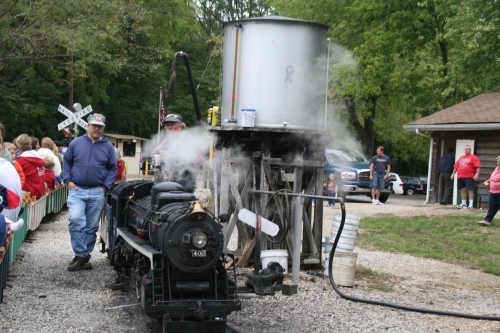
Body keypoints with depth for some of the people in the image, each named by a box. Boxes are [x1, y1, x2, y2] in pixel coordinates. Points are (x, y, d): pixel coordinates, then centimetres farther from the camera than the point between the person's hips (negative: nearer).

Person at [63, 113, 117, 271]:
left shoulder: (108, 146, 6)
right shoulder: (76, 143, 4)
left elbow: (112, 168, 9)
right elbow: (66, 162, 11)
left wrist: (105, 186, -2)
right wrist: (68, 180, 0)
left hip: (97, 193, 1)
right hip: (77, 190, -1)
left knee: (92, 227, 6)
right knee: (76, 220, -19)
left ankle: (85, 255, 17)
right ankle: (81, 255, -10)